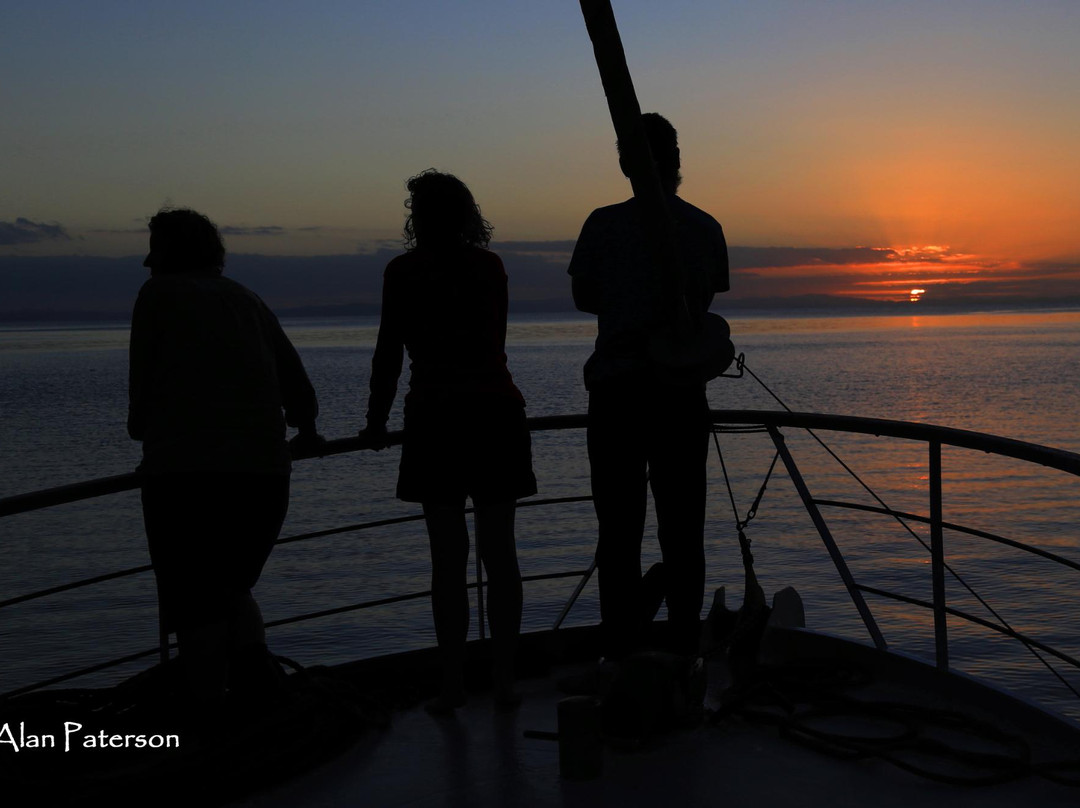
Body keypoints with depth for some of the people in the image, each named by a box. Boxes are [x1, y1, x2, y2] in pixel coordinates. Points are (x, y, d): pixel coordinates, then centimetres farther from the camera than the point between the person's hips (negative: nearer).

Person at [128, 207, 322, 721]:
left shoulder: (159, 294, 7)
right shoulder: (247, 300, 20)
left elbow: (144, 384, 2)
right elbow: (296, 384, 21)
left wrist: (142, 430, 23)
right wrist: (304, 428, 41)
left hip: (184, 471, -4)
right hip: (264, 471, 5)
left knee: (195, 603, 3)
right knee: (232, 586, 23)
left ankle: (211, 714, 2)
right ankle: (252, 656, 3)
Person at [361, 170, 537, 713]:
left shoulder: (405, 270, -3)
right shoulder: (491, 266, 9)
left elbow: (389, 353, -4)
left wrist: (377, 421, 7)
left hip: (437, 420, -3)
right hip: (497, 413, 3)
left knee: (448, 557, 1)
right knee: (498, 553, 8)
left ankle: (453, 683, 3)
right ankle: (504, 678, 12)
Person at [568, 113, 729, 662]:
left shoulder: (604, 224, -5)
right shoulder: (704, 227, 2)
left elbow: (584, 297, 7)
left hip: (615, 393, -1)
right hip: (682, 394, 2)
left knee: (618, 531, 6)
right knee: (682, 533, 10)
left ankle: (619, 653, 7)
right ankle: (683, 652, 13)